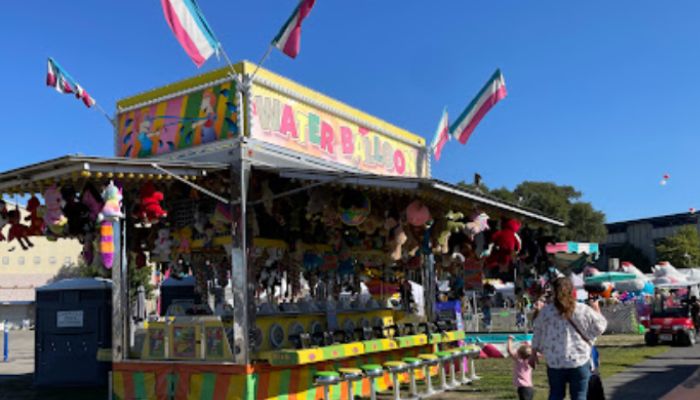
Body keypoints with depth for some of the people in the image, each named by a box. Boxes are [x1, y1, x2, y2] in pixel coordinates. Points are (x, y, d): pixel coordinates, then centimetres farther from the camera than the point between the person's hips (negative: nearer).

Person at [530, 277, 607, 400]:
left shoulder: (546, 311, -4)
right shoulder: (583, 310, -7)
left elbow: (537, 333, 4)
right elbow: (599, 327, 5)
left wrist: (533, 354, 17)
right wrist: (596, 310, 22)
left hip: (554, 361, 1)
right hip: (579, 360, -1)